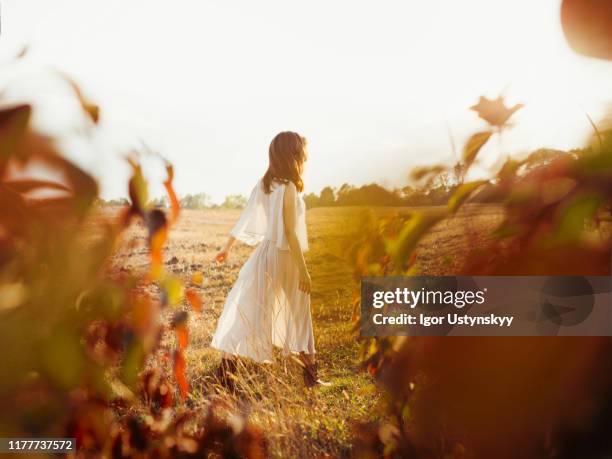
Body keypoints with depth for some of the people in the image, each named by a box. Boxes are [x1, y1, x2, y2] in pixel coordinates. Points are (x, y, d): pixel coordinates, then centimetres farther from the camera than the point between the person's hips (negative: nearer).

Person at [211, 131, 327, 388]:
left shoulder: (263, 184, 4)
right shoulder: (289, 188, -17)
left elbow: (246, 218, 9)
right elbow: (290, 233, -19)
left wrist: (228, 247, 19)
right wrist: (303, 270, -16)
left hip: (264, 254, 6)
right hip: (285, 258, -6)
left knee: (246, 310, 8)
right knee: (297, 317, 8)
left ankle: (226, 368, 7)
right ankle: (311, 375, 20)